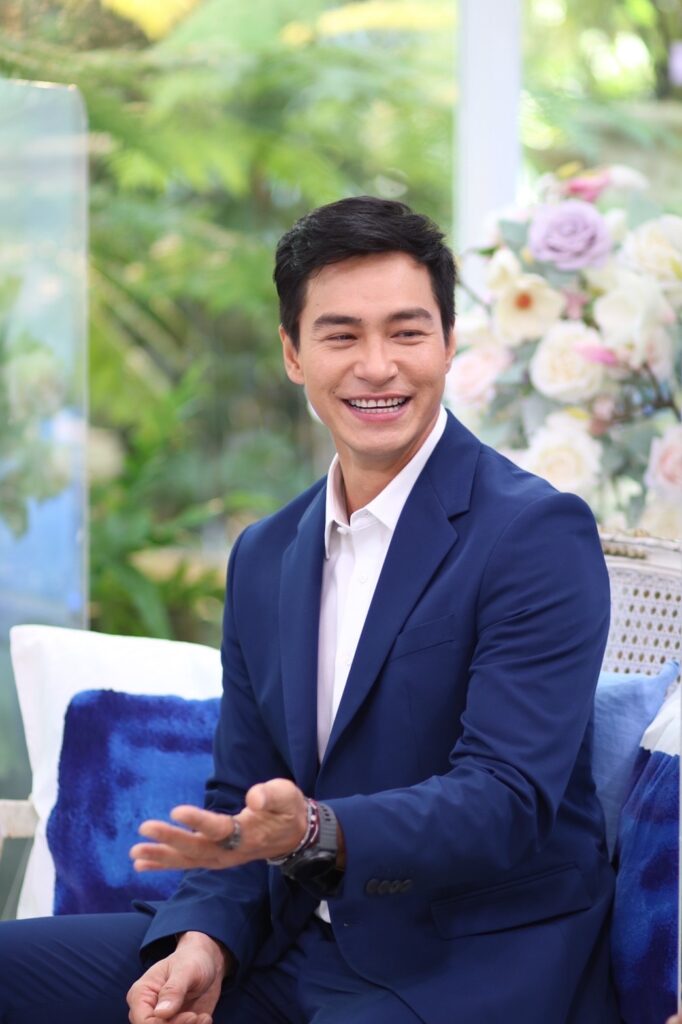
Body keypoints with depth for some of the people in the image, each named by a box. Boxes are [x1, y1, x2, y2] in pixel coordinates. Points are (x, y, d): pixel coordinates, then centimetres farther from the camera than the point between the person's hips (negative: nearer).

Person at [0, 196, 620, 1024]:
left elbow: (506, 800, -19)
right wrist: (205, 941, -7)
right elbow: (240, 797, 13)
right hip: (293, 947, 7)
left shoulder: (539, 535, -11)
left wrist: (315, 832, -34)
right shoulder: (264, 556, 12)